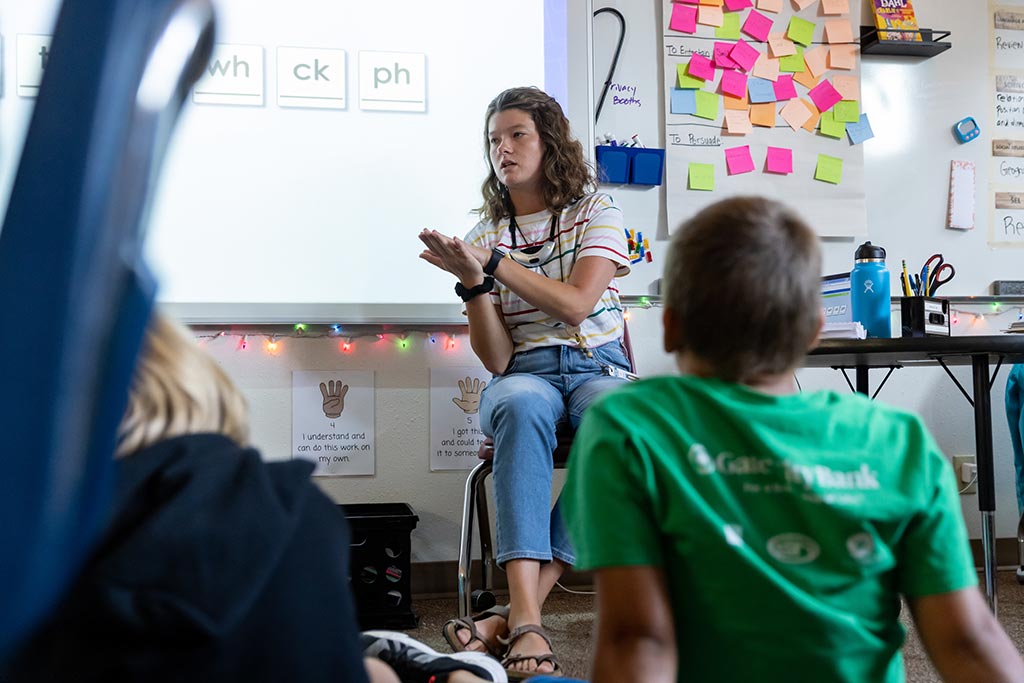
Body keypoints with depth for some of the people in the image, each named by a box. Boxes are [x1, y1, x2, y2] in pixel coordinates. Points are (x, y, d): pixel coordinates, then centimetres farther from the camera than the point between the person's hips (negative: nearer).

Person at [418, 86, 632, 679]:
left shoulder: (596, 211, 6)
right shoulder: (487, 235, 10)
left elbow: (576, 304, -11)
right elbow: (496, 359, 1)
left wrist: (494, 263, -14)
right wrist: (473, 282, -14)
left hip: (597, 367, 0)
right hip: (525, 374, 1)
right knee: (522, 408, -38)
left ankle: (516, 613, -37)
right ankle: (527, 622, -46)